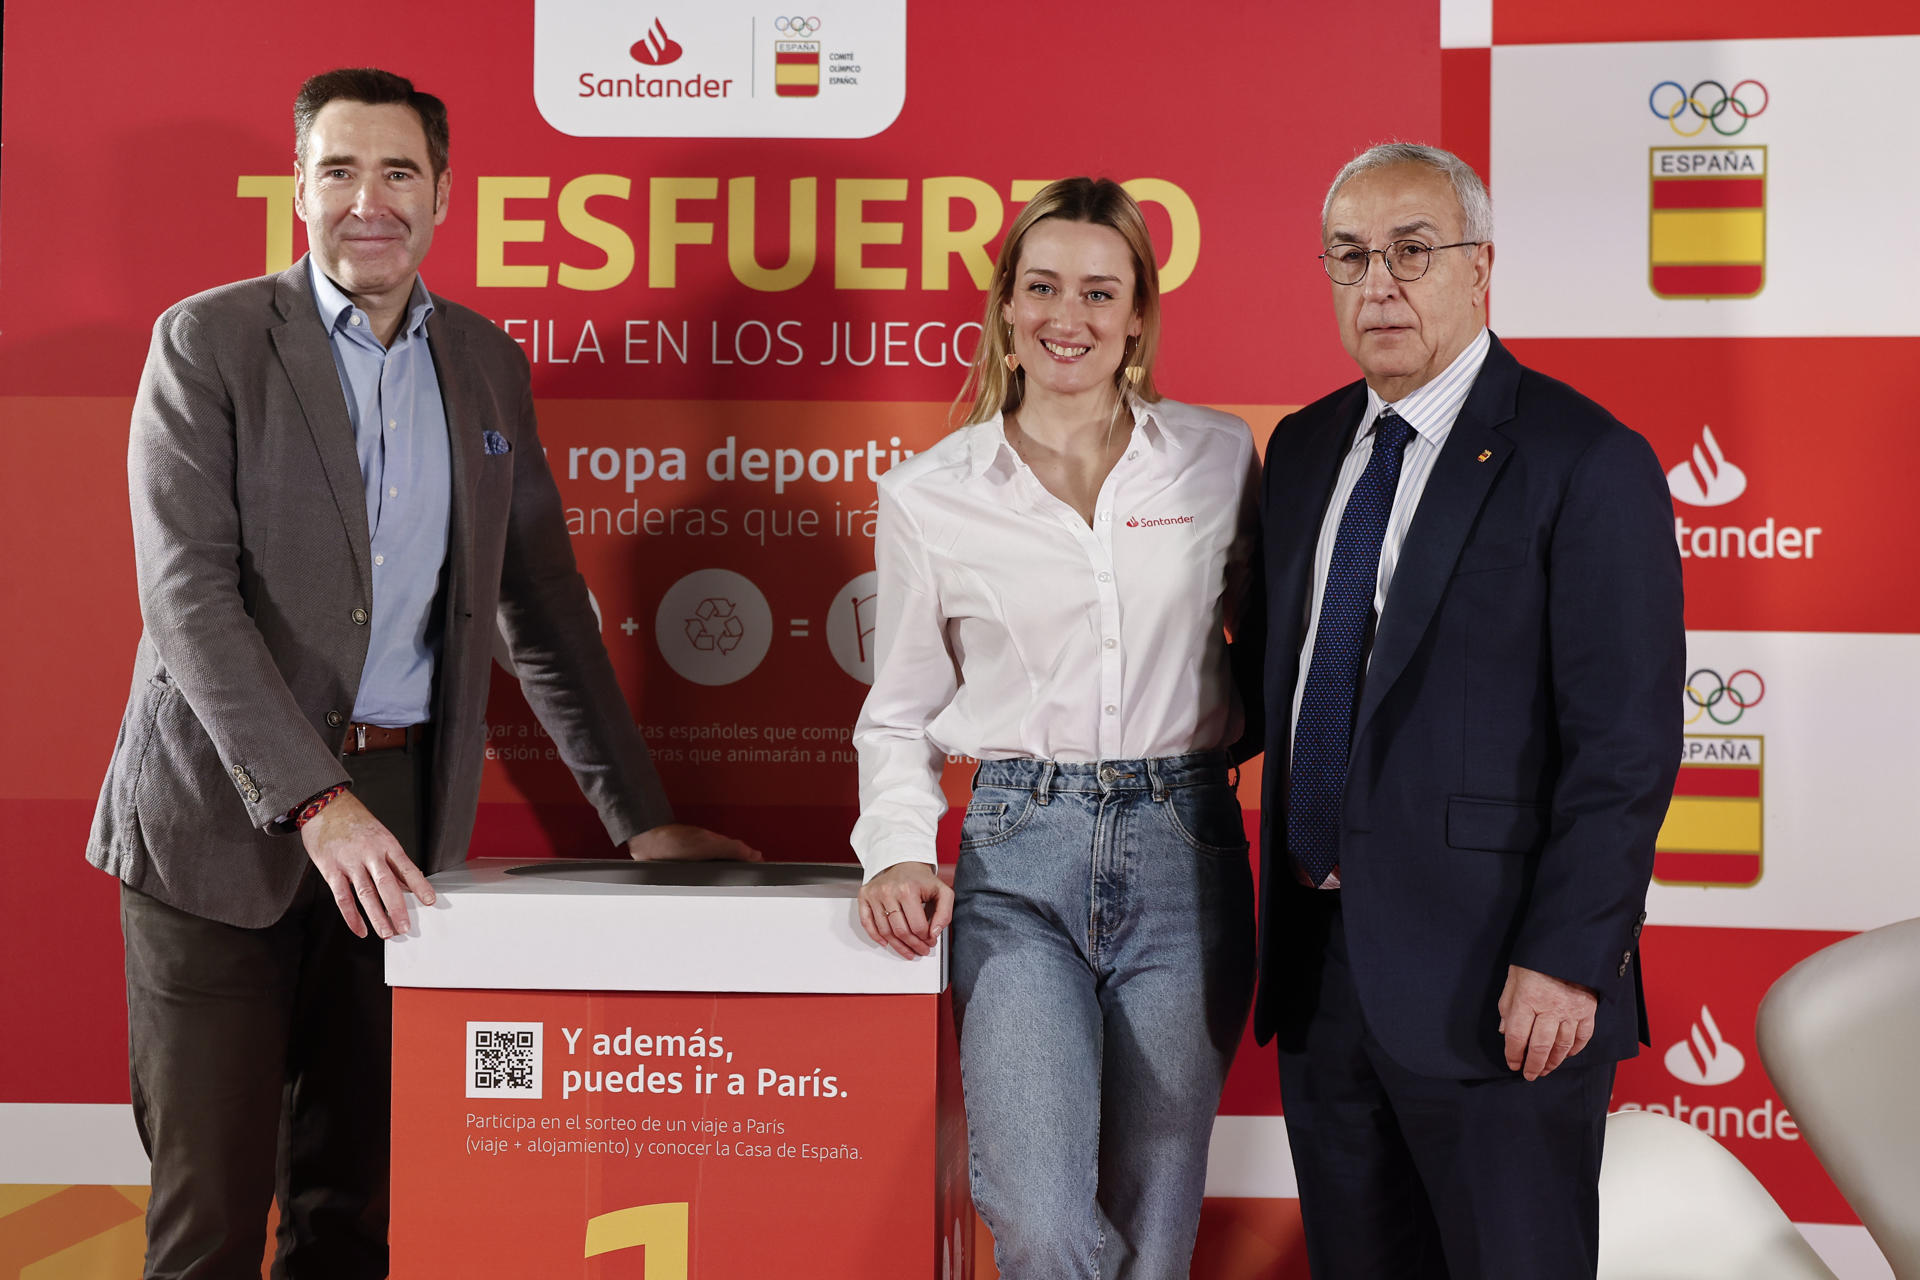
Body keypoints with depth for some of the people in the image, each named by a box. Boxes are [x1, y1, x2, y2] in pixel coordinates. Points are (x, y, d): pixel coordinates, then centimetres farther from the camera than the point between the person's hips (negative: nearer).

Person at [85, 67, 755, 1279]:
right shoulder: (208, 341, -3)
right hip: (223, 816, -4)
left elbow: (545, 607, 15)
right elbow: (188, 592, -13)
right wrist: (317, 801, -23)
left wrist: (643, 821, 11)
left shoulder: (488, 364, 11)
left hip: (401, 808, 4)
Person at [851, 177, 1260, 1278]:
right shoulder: (929, 496, 4)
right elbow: (900, 714, 11)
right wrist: (900, 852, -5)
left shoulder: (1220, 458, 5)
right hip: (1019, 860, -1)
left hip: (1185, 852, 1)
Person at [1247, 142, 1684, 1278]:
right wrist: (1288, 909, 11)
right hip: (1319, 965, 7)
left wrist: (1566, 959, -19)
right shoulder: (1305, 449, 12)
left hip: (1492, 981, -6)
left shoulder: (1586, 462, -9)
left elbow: (1628, 744, -14)